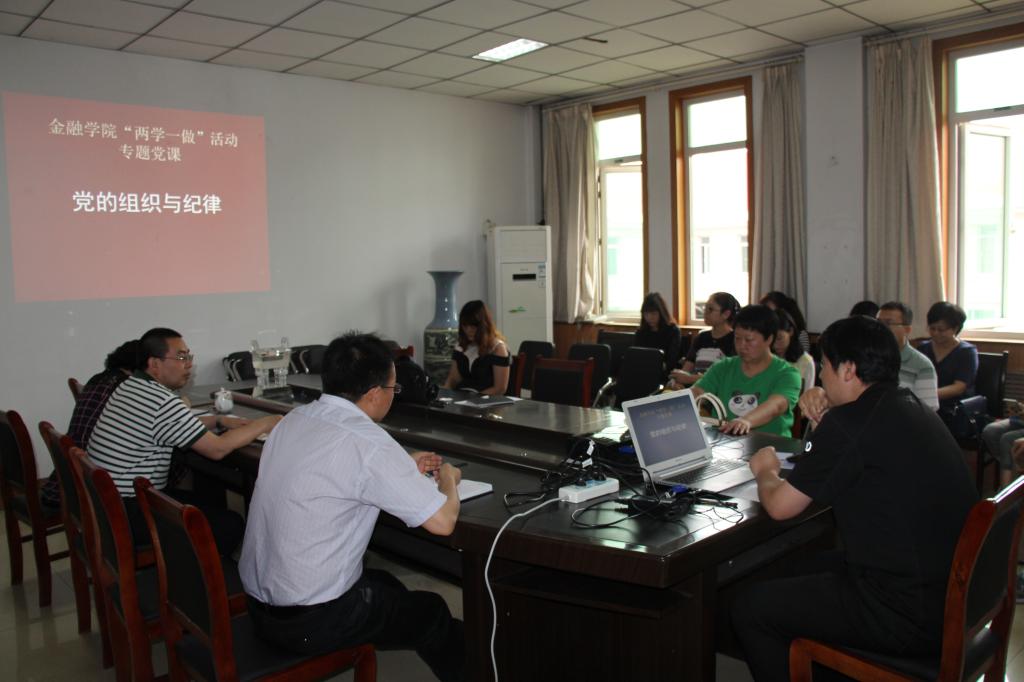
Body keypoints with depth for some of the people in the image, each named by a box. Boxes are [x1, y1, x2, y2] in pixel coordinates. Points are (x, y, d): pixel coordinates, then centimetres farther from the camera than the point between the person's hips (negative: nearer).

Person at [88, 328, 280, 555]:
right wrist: (263, 424, -8)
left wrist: (219, 421, 9)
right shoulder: (163, 402, -23)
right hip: (128, 514, -10)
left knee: (209, 504, 17)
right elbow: (217, 449, -19)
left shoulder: (131, 385, 7)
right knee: (230, 525, -8)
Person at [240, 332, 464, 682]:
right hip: (312, 622, -7)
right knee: (431, 613, 15)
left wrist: (402, 467, 16)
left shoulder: (295, 418, 0)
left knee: (387, 585, 27)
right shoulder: (366, 441, -24)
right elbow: (443, 521, -20)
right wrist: (448, 479, 0)